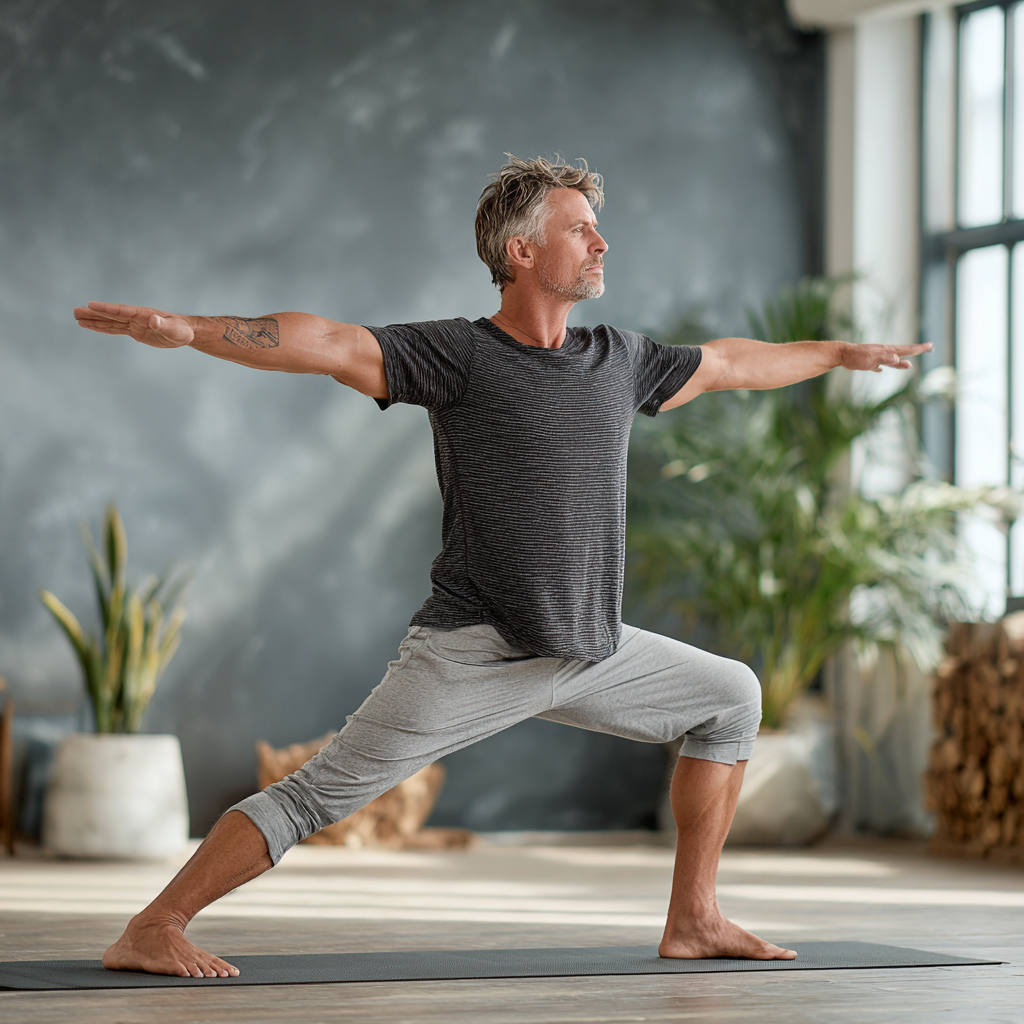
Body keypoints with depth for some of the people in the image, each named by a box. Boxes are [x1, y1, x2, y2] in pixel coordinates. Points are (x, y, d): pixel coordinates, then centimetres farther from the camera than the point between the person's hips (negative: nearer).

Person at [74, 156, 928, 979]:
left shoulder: (619, 360, 12)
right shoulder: (456, 357, -7)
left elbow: (728, 364, 28)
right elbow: (326, 345, -18)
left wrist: (839, 354, 40)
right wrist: (185, 330, -30)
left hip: (593, 652, 7)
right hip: (474, 653, -7)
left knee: (730, 699, 12)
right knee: (322, 793, -12)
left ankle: (693, 921, 16)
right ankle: (152, 931, -6)